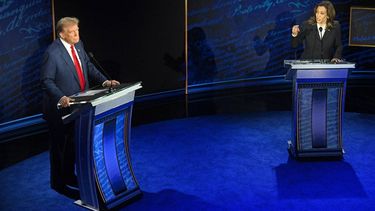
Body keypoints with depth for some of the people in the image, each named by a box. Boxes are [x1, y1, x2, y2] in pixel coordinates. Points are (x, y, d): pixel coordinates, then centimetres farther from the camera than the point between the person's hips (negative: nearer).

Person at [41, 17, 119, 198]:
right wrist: (60, 98, -32)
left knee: (73, 143, 19)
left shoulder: (78, 45, 3)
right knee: (59, 146, 7)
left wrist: (104, 81, -3)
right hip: (60, 108, -7)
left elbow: (89, 67, 11)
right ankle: (58, 183, 22)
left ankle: (69, 176, 36)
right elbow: (47, 81, -19)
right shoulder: (52, 53, -20)